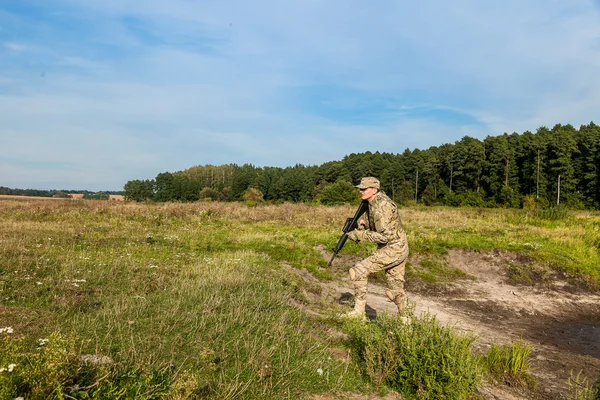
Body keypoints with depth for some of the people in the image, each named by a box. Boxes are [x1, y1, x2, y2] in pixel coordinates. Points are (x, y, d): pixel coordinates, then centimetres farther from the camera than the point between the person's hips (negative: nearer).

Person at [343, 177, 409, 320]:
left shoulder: (381, 207, -22)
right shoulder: (375, 201, 8)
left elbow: (384, 236, -24)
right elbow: (371, 224, 21)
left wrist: (360, 235, -18)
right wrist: (362, 223, 0)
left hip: (393, 249, -10)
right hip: (398, 249, 10)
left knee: (358, 271, -10)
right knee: (396, 290, 16)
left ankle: (359, 312, -2)